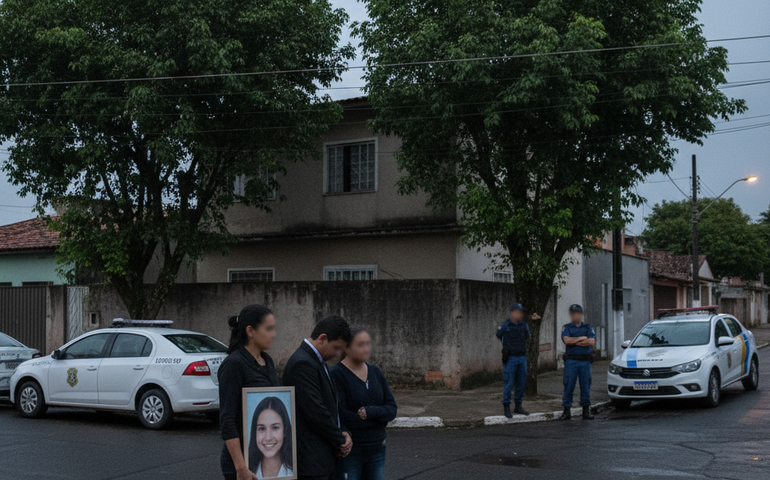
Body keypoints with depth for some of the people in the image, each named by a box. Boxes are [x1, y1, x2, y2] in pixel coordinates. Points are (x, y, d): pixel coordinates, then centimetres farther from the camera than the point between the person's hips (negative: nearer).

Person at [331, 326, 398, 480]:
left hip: (376, 449, 6)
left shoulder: (376, 373, 7)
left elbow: (392, 409, 1)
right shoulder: (336, 375, -13)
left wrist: (370, 412, -19)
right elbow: (342, 418, -19)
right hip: (348, 452, -6)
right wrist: (379, 416, -9)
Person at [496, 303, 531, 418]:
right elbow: (498, 337, 11)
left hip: (522, 357, 5)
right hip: (510, 358, -5)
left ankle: (518, 406, 18)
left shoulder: (524, 325, 6)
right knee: (508, 383, -4)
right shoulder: (504, 325, -7)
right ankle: (506, 408, 4)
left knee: (521, 383, 8)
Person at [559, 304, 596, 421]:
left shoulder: (588, 327, 11)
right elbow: (566, 340, -10)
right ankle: (567, 410, 0)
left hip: (585, 361, 1)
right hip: (571, 361, -1)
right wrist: (582, 338, -5)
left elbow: (591, 341, -5)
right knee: (569, 386, -4)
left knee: (585, 386, 2)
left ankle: (586, 411, 8)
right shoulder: (566, 328, 9)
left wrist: (574, 341, -6)